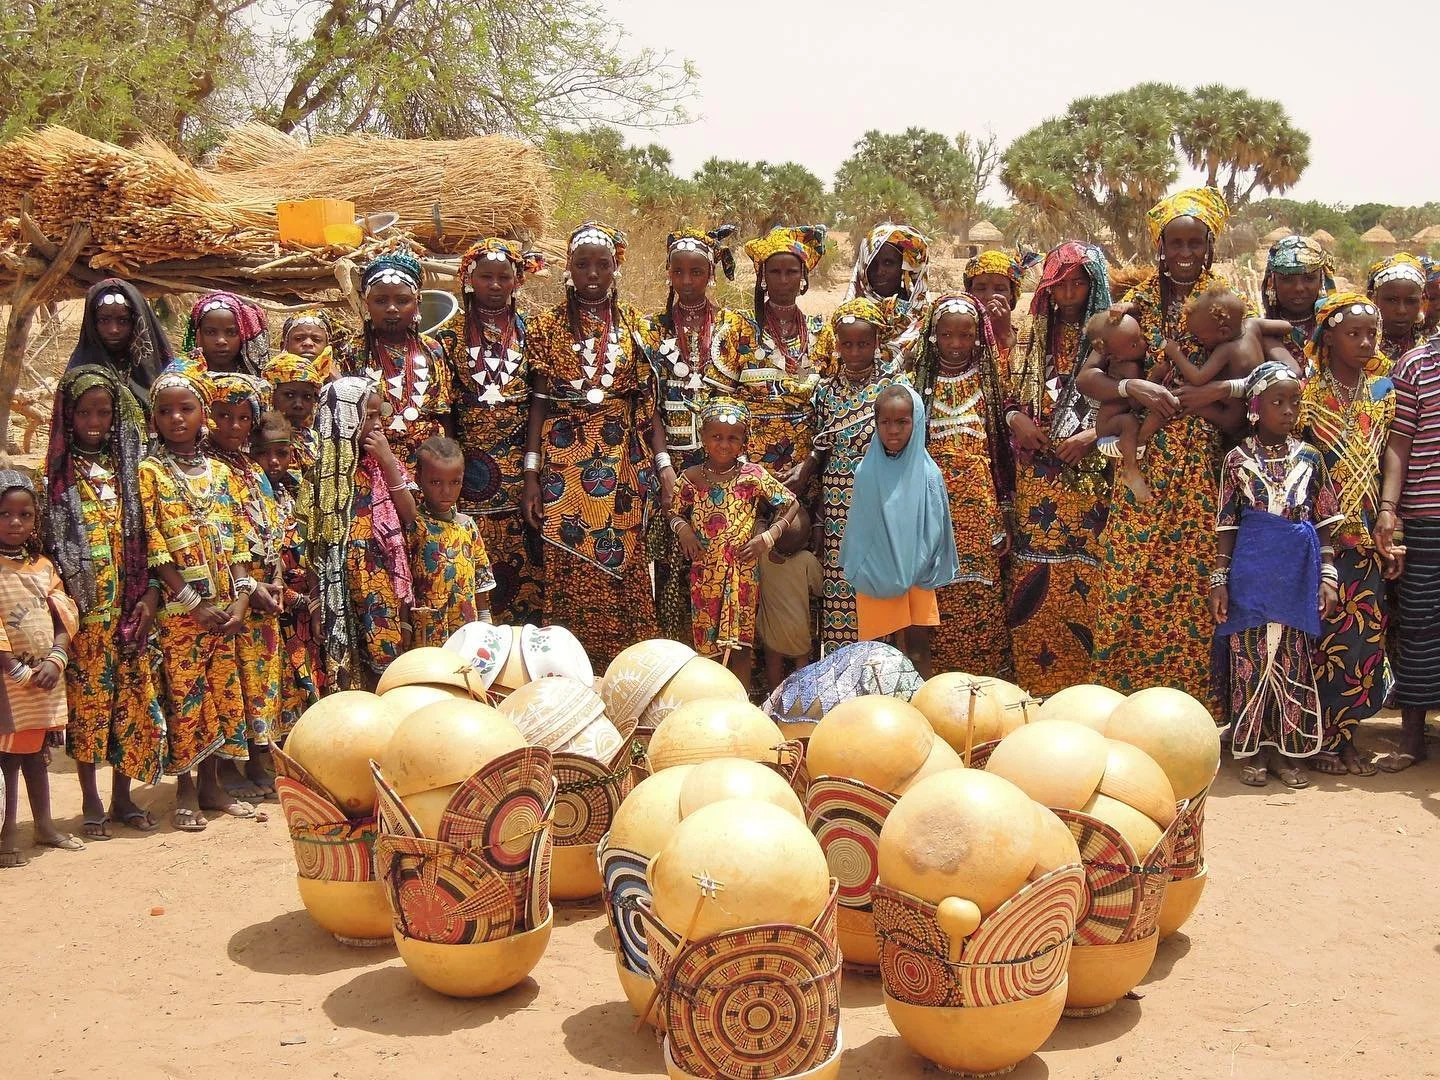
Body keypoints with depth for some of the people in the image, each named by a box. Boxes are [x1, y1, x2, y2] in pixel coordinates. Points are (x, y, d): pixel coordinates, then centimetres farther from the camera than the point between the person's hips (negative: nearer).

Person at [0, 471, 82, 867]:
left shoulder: (43, 566, 8)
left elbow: (63, 619, 4)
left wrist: (55, 661, -10)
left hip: (46, 677, 6)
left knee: (37, 752, 16)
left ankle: (44, 826, 26)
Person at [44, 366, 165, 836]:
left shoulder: (128, 468, 9)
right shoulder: (56, 473, 1)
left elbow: (145, 538, 8)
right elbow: (46, 542, -3)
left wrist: (151, 594, -2)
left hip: (129, 604, 3)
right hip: (83, 608, -3)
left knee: (130, 697, 5)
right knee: (86, 697, 1)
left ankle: (122, 797, 16)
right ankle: (91, 801, 11)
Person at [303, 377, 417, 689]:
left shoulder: (381, 462, 9)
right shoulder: (321, 469, -7)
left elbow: (408, 516, 1)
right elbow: (311, 541, -7)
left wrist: (388, 462, -8)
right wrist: (316, 605, -9)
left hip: (386, 589, 5)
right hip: (342, 593, -5)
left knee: (388, 665, 7)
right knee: (349, 675, -2)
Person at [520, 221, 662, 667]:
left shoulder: (637, 326, 8)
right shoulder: (548, 326, 4)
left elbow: (648, 403, 6)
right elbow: (539, 402, 2)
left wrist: (664, 464, -4)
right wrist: (531, 474, -4)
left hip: (621, 464, 1)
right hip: (563, 465, -1)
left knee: (624, 567, 0)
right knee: (568, 572, -1)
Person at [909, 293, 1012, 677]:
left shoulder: (989, 382, 8)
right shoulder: (918, 382, 5)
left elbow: (1002, 449, 7)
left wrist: (1001, 520, 2)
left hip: (978, 507, 1)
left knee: (980, 597, -2)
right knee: (936, 600, -3)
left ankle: (982, 678, 8)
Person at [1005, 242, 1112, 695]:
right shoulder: (1033, 334, 13)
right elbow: (1010, 395, 18)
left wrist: (1092, 435, -14)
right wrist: (1017, 420, -3)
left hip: (1090, 473, -3)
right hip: (1038, 475, 3)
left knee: (1083, 575, -5)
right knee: (1034, 573, 1)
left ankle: (1084, 680, 2)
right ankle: (1035, 681, 8)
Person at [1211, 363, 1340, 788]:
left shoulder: (1310, 458, 7)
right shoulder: (1238, 459, 2)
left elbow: (1323, 524, 9)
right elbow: (1226, 526, 3)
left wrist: (1328, 576, 4)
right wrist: (1220, 580, -1)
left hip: (1298, 573, 2)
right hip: (1252, 573, -2)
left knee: (1294, 660, 5)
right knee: (1251, 658, 1)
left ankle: (1286, 751, 15)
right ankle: (1251, 750, 11)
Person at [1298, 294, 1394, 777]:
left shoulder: (1382, 392, 10)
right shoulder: (1306, 394, -3)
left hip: (1366, 540, 4)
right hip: (1318, 537, -4)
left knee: (1365, 636, 4)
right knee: (1321, 636, -2)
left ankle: (1344, 734, 16)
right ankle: (1317, 738, 9)